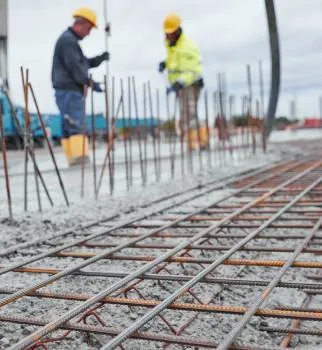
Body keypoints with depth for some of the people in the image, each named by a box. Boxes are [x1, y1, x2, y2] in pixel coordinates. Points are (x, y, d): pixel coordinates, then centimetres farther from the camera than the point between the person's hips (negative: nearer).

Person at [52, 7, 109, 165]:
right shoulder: (68, 40, -10)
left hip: (71, 91, 10)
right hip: (68, 91, -10)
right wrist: (91, 83, -17)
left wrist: (101, 58, 8)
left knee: (69, 128, 6)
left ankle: (74, 159, 7)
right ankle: (79, 157, -20)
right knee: (75, 126, -15)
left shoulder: (71, 40, 24)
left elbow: (84, 63, 22)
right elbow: (74, 66, -18)